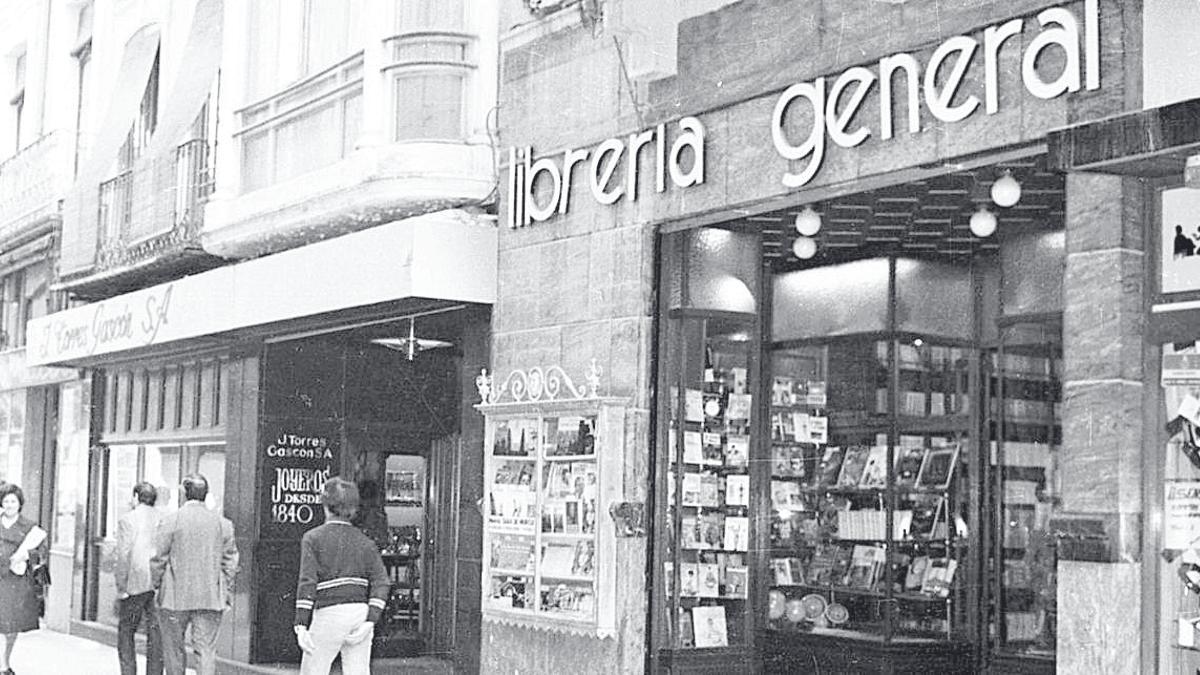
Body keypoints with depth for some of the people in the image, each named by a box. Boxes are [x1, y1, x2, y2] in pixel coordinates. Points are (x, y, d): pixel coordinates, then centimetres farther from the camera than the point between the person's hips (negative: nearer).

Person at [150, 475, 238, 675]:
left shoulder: (170, 521, -6)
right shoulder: (223, 523, 4)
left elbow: (158, 559, -5)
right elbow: (230, 563, 6)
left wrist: (156, 586, 8)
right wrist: (227, 595, 14)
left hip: (175, 598, -2)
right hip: (211, 598, 2)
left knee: (173, 648, 12)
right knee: (206, 649, 2)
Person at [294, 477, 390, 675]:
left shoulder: (313, 538, -1)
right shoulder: (365, 542, 9)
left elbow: (307, 582, -10)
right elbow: (381, 583, -1)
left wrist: (301, 626, -12)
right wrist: (369, 623, -4)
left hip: (329, 614, -4)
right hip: (361, 613, 4)